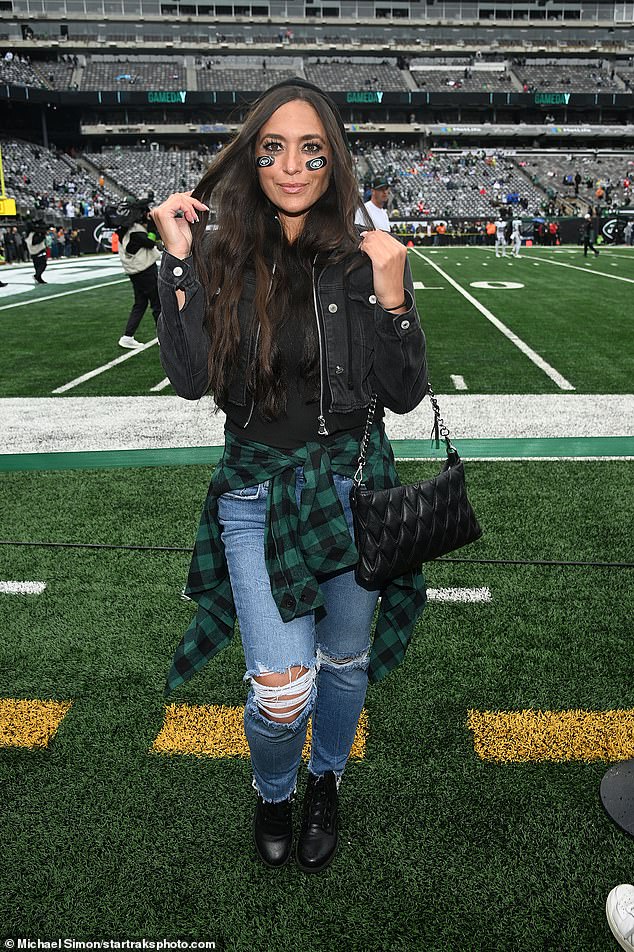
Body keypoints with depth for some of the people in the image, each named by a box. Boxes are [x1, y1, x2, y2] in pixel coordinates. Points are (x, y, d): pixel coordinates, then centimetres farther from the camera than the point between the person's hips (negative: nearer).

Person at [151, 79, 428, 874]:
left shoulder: (368, 257, -4)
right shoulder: (221, 256, -3)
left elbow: (404, 395, -6)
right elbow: (192, 379, -12)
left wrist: (390, 298, -19)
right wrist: (179, 262, -15)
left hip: (353, 485, 1)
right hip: (257, 491, -1)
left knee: (345, 659, 18)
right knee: (281, 688, -5)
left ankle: (325, 782, 49)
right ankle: (272, 790, 33)